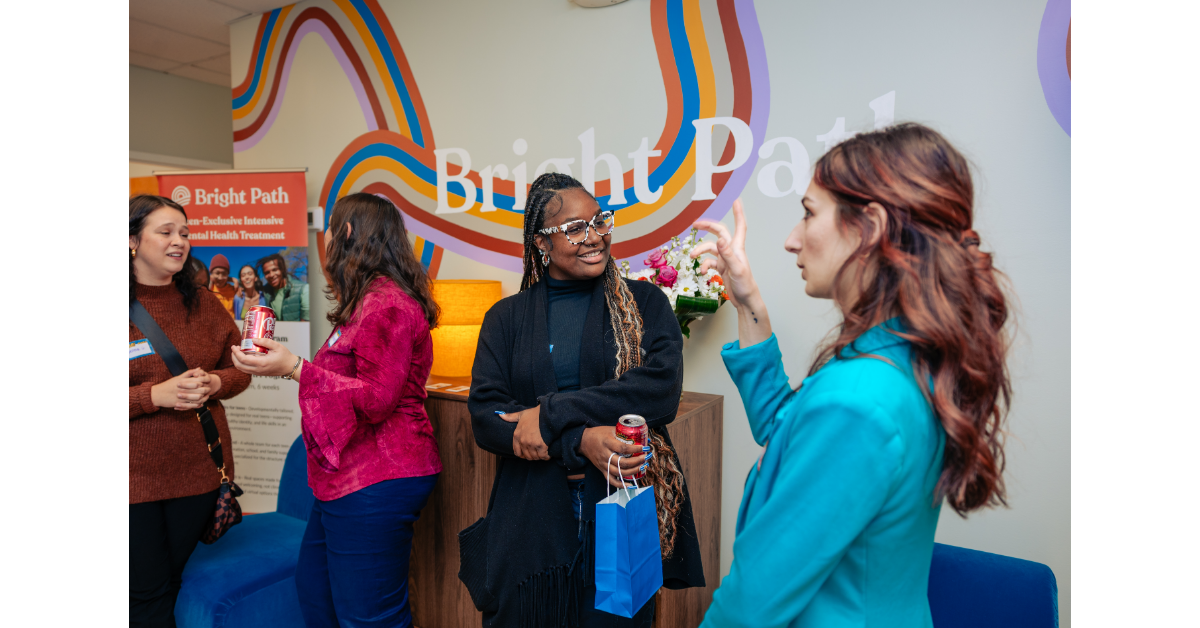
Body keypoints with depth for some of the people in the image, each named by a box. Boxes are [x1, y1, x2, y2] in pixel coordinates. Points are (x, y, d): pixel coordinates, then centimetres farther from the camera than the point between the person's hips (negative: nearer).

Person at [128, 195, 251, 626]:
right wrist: (155, 395, -21)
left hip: (199, 469, 3)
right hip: (137, 476, -3)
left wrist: (215, 382, -11)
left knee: (180, 584, 16)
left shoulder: (203, 303, 5)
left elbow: (240, 368, 9)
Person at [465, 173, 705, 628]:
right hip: (531, 527, 1)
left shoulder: (645, 304, 3)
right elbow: (484, 415, -4)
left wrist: (551, 416, -15)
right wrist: (581, 441, -18)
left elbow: (661, 390, -13)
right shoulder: (506, 317, 6)